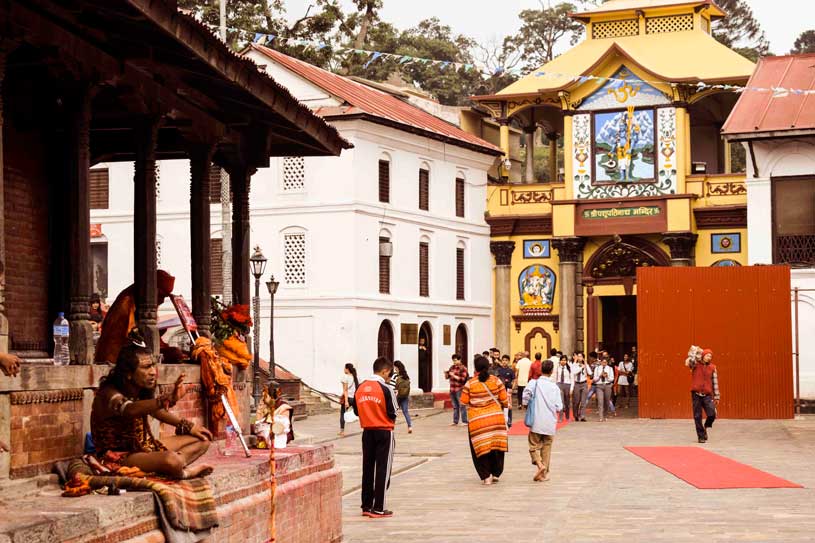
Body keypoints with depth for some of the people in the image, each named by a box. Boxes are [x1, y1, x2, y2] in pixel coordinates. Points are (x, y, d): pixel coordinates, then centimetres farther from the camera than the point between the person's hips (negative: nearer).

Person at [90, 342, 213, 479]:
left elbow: (155, 411, 23)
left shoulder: (141, 391, 3)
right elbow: (130, 410, -45)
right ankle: (180, 472, -4)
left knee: (202, 439, 7)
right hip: (118, 456, -10)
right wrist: (169, 399, -59)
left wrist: (188, 426, 14)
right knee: (171, 460, -37)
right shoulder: (109, 393, -23)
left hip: (144, 447, 10)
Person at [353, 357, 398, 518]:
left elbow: (356, 411, 8)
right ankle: (378, 508, 1)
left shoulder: (360, 388, 2)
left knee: (367, 469, 13)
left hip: (367, 431, 5)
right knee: (383, 469, 1)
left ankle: (366, 506, 17)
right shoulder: (386, 389, -14)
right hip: (384, 432, -5)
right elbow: (392, 414, -13)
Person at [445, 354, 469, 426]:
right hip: (452, 390, 7)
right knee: (455, 406, 10)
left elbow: (462, 379, -15)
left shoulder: (463, 368, -5)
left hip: (459, 390, -7)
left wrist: (453, 375, -17)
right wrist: (446, 373, -4)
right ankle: (455, 422, 15)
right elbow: (447, 377, 17)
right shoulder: (452, 367, 14)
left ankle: (465, 421, -6)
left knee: (461, 406, -8)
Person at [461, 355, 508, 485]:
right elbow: (504, 400, 1)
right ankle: (496, 473, 19)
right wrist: (506, 405, 23)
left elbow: (463, 402, -3)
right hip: (496, 417, 2)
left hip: (477, 420, -2)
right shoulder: (496, 381, -4)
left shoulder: (470, 384, -8)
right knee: (496, 446, 14)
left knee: (480, 448, 7)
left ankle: (485, 476, 2)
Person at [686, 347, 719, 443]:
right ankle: (701, 436, 12)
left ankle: (705, 427, 18)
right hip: (696, 394, -1)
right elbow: (688, 362, -22)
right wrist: (698, 353, -16)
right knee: (697, 416, 0)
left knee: (712, 414, -12)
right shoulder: (696, 364, 1)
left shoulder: (712, 368, 8)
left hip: (707, 395, 1)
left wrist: (716, 397, 8)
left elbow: (715, 383, 10)